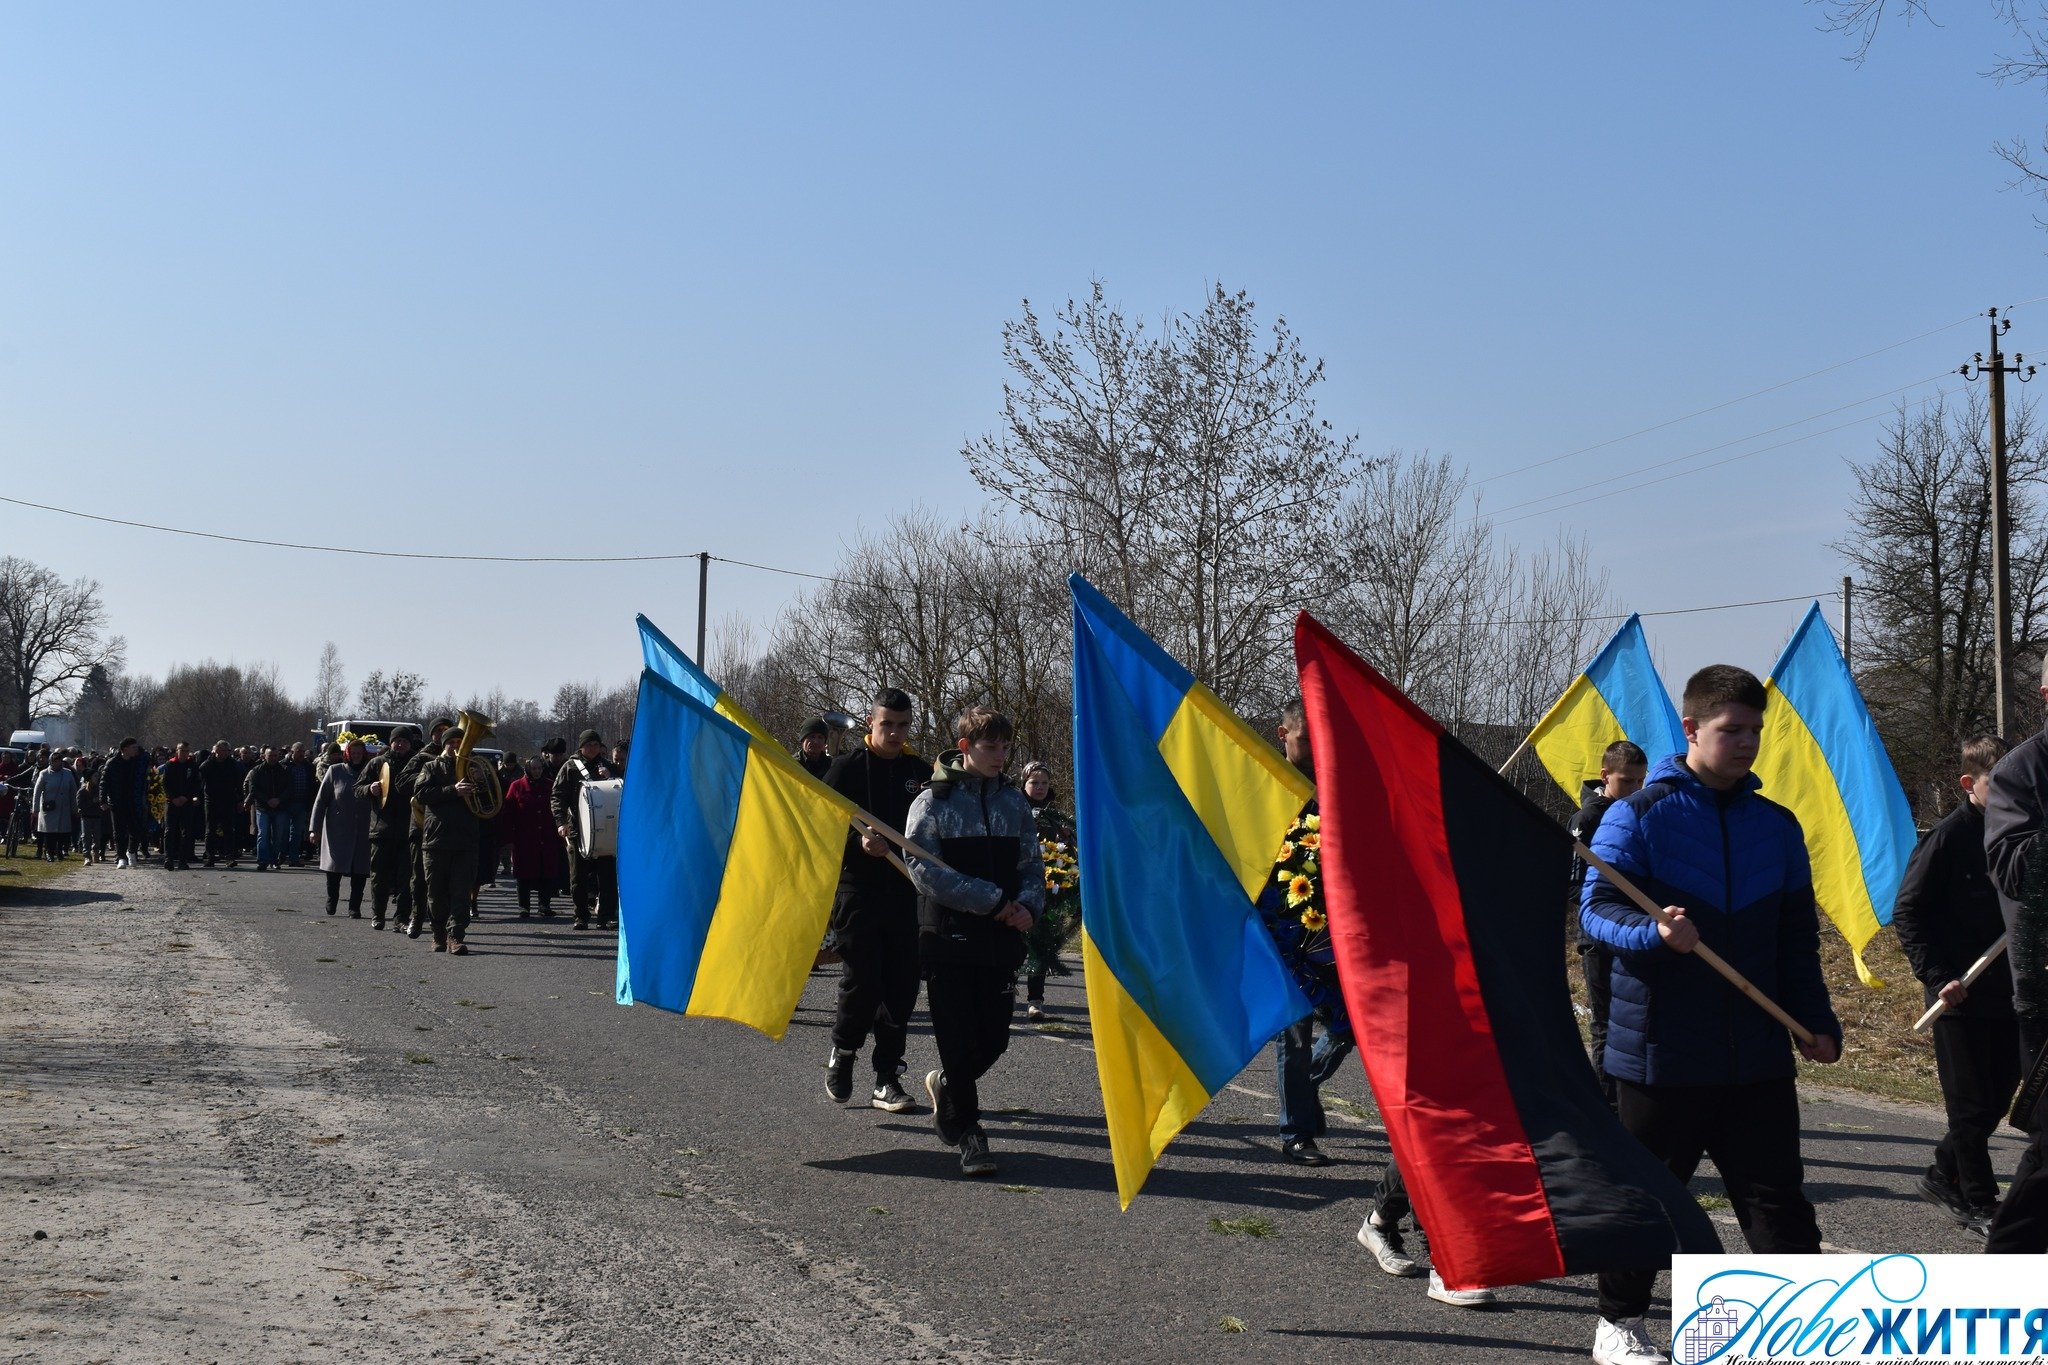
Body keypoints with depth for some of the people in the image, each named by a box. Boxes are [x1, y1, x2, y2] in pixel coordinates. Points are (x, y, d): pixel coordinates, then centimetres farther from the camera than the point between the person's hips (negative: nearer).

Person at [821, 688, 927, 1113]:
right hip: (857, 891, -3)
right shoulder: (847, 768, 1)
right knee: (861, 980, -6)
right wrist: (858, 842, -19)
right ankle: (842, 1052, 20)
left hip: (907, 896, 3)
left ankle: (887, 1079, 10)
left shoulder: (921, 772, 11)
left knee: (901, 986, 2)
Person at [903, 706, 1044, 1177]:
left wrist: (1028, 904, -9)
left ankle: (945, 1085, 35)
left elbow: (1032, 864, 14)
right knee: (959, 1041, -3)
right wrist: (992, 900, -17)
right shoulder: (933, 800, -4)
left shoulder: (1014, 802, 10)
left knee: (993, 1040, 6)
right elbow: (923, 867, -14)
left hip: (1002, 938, 4)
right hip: (950, 937, -4)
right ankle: (966, 1130, 10)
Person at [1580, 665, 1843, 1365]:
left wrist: (1816, 1019, 6)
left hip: (1758, 1052, 4)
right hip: (1661, 1050, -4)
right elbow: (1597, 906, -12)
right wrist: (1655, 931, -31)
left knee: (1778, 1199, 6)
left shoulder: (1777, 824, 10)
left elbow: (1798, 936, 15)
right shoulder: (1639, 814, -5)